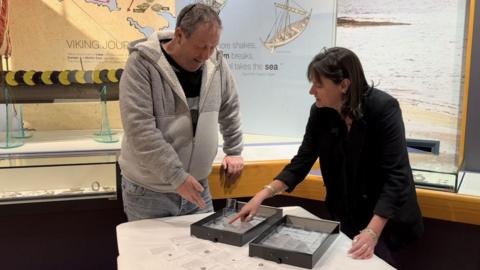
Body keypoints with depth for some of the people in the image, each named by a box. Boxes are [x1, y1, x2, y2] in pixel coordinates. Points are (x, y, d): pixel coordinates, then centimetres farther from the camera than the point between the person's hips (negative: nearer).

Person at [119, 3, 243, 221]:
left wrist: (233, 151, 15)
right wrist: (176, 176, -25)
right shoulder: (142, 64, -17)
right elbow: (140, 129, -24)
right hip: (148, 191, -4)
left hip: (196, 185, 4)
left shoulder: (216, 64, -2)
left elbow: (229, 110, 14)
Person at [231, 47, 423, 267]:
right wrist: (261, 196, -15)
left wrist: (372, 231, -35)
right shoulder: (320, 112, -11)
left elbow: (395, 175, -27)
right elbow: (302, 162, -5)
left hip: (386, 217, -4)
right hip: (345, 214, 5)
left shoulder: (383, 108, -24)